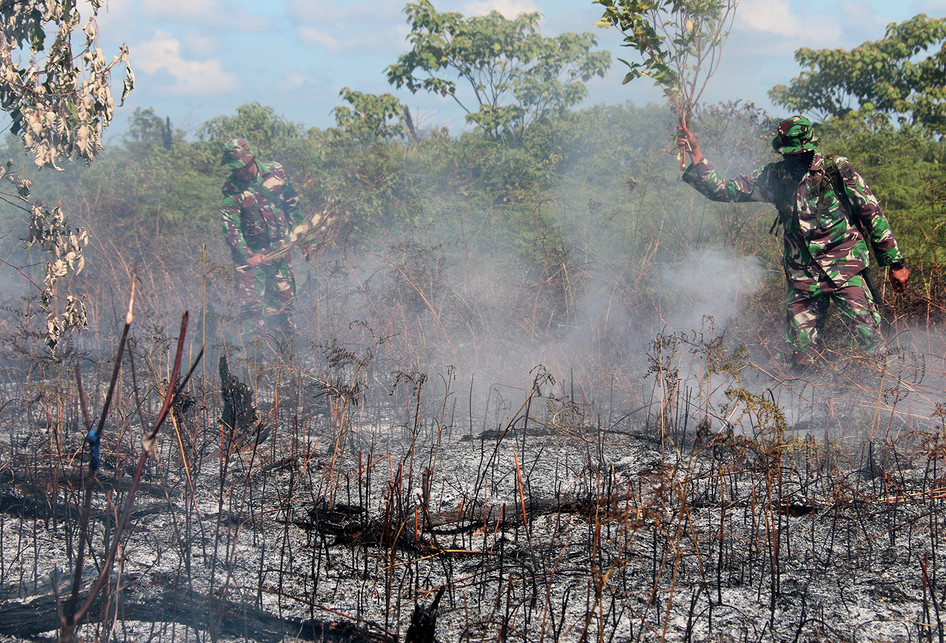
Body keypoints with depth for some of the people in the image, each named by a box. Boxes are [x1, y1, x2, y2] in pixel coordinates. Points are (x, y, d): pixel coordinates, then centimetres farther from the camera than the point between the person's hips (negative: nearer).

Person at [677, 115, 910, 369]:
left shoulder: (837, 168, -3)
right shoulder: (773, 176, 7)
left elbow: (871, 213, 1)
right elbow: (721, 189, 10)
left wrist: (895, 262, 1)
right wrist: (694, 153, 0)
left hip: (845, 271, -3)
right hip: (801, 278, 3)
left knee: (871, 341, -14)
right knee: (802, 358, -1)